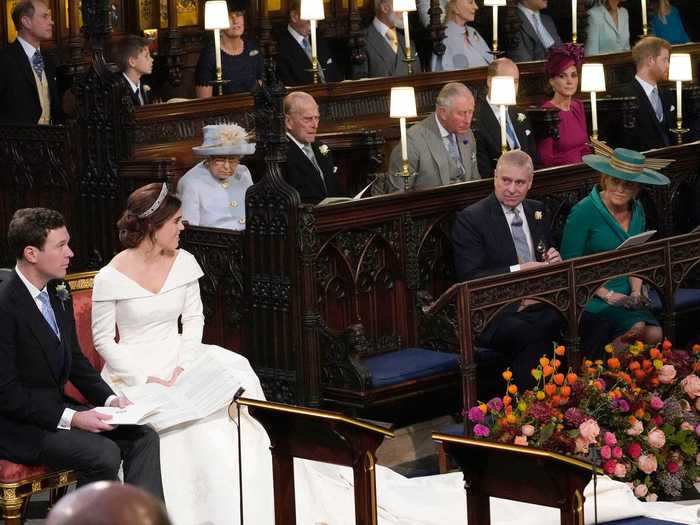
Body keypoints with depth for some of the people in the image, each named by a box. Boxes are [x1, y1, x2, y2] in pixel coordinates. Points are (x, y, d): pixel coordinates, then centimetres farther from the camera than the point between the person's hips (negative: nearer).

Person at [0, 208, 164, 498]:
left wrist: (110, 399, -1)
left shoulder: (58, 293, 6)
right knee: (104, 454, -26)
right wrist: (71, 418, -23)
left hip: (58, 407, 9)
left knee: (144, 437, -7)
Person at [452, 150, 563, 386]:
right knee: (533, 334, -36)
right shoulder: (470, 219, -3)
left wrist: (554, 261, 0)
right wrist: (517, 271, -21)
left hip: (539, 305, 5)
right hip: (496, 315, -5)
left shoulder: (537, 211, 17)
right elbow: (469, 278, -12)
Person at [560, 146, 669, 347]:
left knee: (654, 334, -21)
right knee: (637, 327, -28)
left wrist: (636, 293, 3)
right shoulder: (584, 212, -11)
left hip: (623, 296, 6)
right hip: (591, 298, -6)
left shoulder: (636, 210, 9)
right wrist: (607, 295, -13)